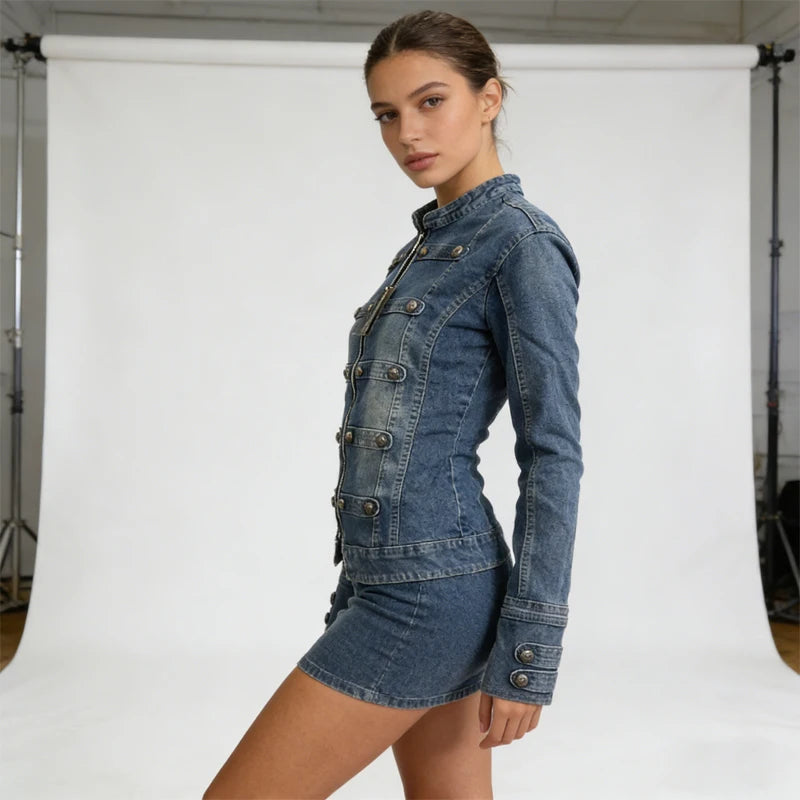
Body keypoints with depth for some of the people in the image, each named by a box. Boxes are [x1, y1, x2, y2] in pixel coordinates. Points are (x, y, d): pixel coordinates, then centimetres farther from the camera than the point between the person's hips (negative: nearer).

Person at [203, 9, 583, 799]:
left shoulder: (522, 243, -11)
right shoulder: (427, 244, 15)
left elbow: (553, 457, -15)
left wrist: (527, 654, -15)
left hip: (429, 592, -9)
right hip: (393, 579, 9)